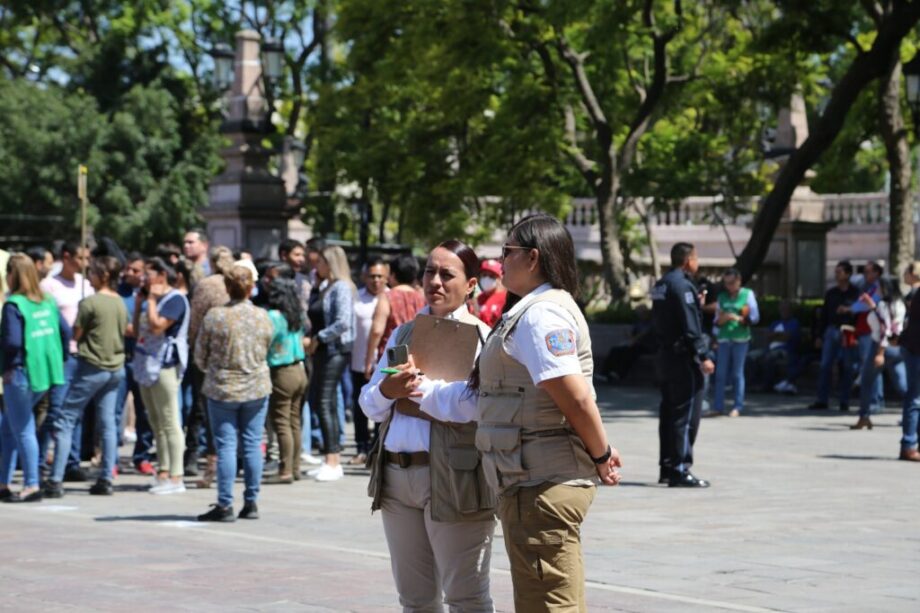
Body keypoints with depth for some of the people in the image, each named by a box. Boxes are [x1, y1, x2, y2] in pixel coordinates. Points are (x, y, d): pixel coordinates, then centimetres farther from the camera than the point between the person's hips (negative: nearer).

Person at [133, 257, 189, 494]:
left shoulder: (175, 299, -12)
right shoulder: (150, 298, 18)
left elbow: (157, 326, -23)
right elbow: (137, 329, 18)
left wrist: (151, 300, -12)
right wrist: (140, 301, 12)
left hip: (164, 366, -10)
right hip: (147, 364, 10)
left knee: (169, 423, -9)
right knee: (156, 423, 12)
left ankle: (176, 477, -9)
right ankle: (163, 472, 17)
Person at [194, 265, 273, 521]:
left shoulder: (214, 316, -11)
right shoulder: (263, 317, -4)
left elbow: (200, 357, -2)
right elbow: (266, 352, 7)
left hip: (222, 388, -2)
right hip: (257, 388, 2)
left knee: (226, 445, 1)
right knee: (253, 444, 8)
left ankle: (224, 505, 0)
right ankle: (251, 502, 11)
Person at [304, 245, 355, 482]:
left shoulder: (341, 288, -11)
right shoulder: (324, 288, 17)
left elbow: (343, 323, -21)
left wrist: (317, 339, -15)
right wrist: (309, 338, 4)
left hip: (335, 350, -9)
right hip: (322, 351, 9)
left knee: (325, 403, -11)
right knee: (317, 402, 9)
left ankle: (333, 463, -9)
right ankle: (330, 460, 15)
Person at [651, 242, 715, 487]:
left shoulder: (661, 285, 14)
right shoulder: (682, 285, -15)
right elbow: (690, 326, -20)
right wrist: (702, 356, -19)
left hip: (666, 355, 10)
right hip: (683, 358, -10)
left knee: (669, 412, 14)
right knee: (686, 414, -6)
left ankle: (667, 467, 19)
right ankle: (680, 470, -7)